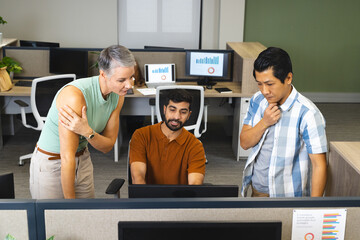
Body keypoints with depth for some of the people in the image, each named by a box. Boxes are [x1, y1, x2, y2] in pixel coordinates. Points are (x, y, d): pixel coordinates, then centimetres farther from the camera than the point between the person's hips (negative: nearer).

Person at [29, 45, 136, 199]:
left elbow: (107, 146, -6)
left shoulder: (118, 96, -9)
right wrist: (70, 202, -20)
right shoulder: (75, 96, -32)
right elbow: (67, 158, -27)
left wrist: (87, 132, -28)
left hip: (82, 160, 6)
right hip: (51, 164, -6)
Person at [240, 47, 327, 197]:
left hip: (287, 194, -5)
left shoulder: (307, 114, -21)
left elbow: (319, 165, -20)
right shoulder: (257, 100, -2)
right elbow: (244, 143, 0)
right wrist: (264, 123, -17)